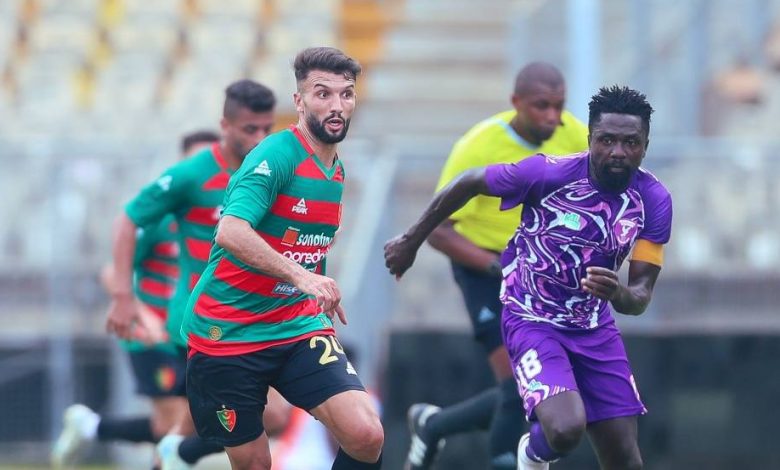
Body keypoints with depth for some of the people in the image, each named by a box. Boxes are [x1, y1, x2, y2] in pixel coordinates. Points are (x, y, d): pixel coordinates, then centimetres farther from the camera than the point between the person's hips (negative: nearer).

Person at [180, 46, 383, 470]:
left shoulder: (335, 172, 9)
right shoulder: (276, 156, -16)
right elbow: (230, 232, -32)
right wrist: (301, 276, -41)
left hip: (299, 328, 6)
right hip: (227, 335, -6)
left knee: (366, 436, -16)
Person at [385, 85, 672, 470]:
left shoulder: (654, 200, -12)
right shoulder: (549, 173, -23)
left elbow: (641, 296, -10)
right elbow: (467, 183, -7)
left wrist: (619, 293, -35)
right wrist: (412, 240, 1)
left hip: (595, 329, 4)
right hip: (533, 320, -4)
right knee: (565, 430, -27)